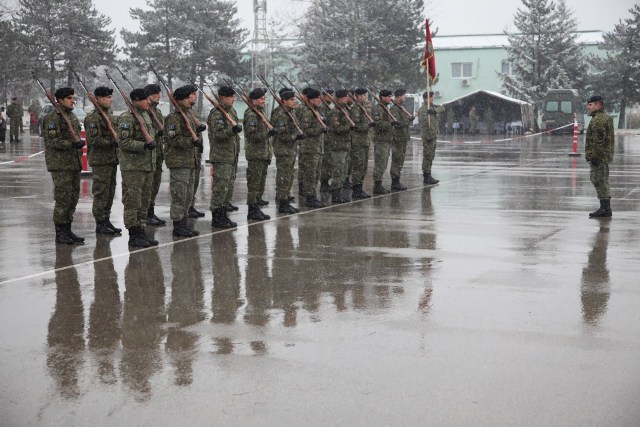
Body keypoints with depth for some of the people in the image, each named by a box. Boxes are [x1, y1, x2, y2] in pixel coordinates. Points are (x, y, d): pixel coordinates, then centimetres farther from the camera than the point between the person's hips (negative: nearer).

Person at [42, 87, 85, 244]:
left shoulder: (73, 116, 17)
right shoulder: (52, 118, -10)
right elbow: (52, 141, -18)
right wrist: (72, 144, -27)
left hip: (74, 164, 8)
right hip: (60, 165, -8)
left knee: (73, 198, 10)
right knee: (62, 199, -7)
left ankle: (67, 231, 18)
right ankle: (60, 233, 1)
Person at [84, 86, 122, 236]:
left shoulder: (109, 114, 16)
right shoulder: (93, 117, -13)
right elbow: (94, 140, -20)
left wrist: (118, 141, 9)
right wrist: (113, 142, -23)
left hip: (112, 159, 9)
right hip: (100, 160, -9)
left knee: (110, 192, 13)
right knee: (101, 193, -4)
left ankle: (106, 220, 21)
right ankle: (100, 224, 2)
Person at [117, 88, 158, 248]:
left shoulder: (146, 115, 16)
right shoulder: (127, 118, -12)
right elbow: (124, 142, -19)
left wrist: (153, 142, 13)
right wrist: (144, 145, -26)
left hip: (148, 166, 9)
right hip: (132, 167, -9)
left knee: (144, 202, 12)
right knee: (132, 202, -4)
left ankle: (141, 232, 20)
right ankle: (133, 236, 1)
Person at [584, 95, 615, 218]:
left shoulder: (598, 120, -15)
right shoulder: (606, 118, 19)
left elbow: (599, 140, -23)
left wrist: (594, 156, -23)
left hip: (598, 156, -11)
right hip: (605, 156, 11)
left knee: (599, 181, -8)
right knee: (602, 182, 14)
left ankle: (605, 209, -7)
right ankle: (605, 209, 18)